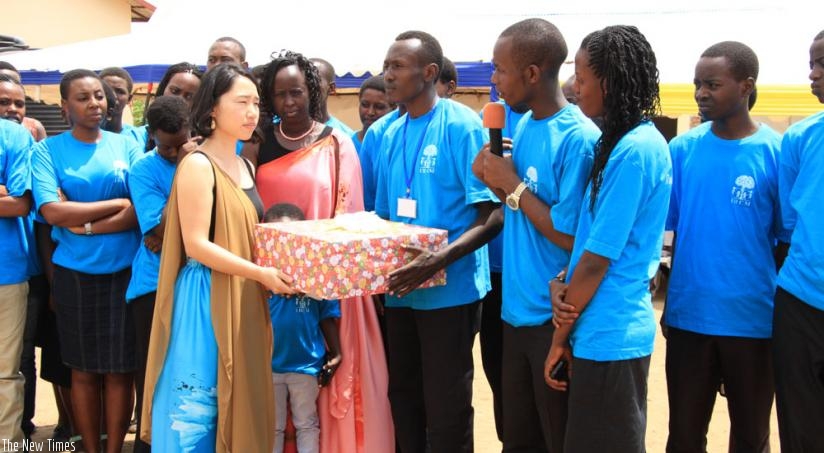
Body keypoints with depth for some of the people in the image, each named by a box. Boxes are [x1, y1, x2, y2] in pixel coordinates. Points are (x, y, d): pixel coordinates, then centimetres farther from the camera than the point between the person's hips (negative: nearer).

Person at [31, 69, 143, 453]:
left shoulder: (126, 146, 3)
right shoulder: (47, 150, 0)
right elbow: (52, 212, -13)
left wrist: (86, 224, -14)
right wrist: (118, 204, -11)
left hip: (125, 271, 1)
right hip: (74, 274, 0)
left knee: (119, 370, 5)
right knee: (83, 371, 9)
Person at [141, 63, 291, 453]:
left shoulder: (246, 167, 13)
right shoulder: (197, 165, -11)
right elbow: (196, 245, -17)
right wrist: (261, 274, -21)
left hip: (245, 301, 8)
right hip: (206, 300, -8)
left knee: (238, 405, 12)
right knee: (197, 407, 0)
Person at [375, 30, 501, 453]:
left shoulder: (462, 125, -13)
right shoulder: (390, 134, 8)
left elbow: (492, 215, -16)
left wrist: (441, 258, -30)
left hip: (449, 290, -6)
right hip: (401, 291, 7)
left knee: (446, 411, 4)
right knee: (404, 401, 17)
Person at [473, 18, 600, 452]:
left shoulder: (579, 139, -19)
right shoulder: (523, 126, 7)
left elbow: (571, 237, -19)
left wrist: (513, 184, -15)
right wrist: (493, 178, -3)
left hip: (555, 319, -8)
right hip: (517, 311, 8)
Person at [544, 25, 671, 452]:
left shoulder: (634, 150, -19)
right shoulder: (630, 142, 10)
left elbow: (598, 258, -18)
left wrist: (560, 337, -9)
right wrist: (560, 282, -4)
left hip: (609, 336, -9)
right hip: (608, 330, 9)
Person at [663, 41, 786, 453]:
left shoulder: (778, 153, -9)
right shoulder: (682, 149, -2)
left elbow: (788, 243, -2)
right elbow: (666, 228, 4)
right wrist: (667, 301, -1)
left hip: (754, 320, -2)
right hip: (688, 316, 2)